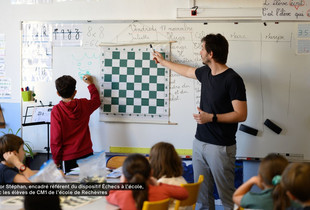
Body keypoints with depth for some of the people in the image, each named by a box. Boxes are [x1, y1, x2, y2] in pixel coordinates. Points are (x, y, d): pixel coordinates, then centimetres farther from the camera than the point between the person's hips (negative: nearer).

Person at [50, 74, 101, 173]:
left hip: (69, 158, -3)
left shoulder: (56, 111, -12)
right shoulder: (84, 104, -2)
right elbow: (96, 101, 23)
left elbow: (56, 138, -11)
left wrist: (56, 160, 0)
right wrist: (90, 84, 34)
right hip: (87, 153, 3)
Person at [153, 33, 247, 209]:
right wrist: (163, 61, 42)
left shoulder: (233, 79, -15)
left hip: (221, 147, -7)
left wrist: (211, 117, -20)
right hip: (200, 142, 8)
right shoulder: (206, 72, 8)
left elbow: (241, 115, -16)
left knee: (226, 193, -3)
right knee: (202, 192, 12)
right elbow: (187, 71, 30)